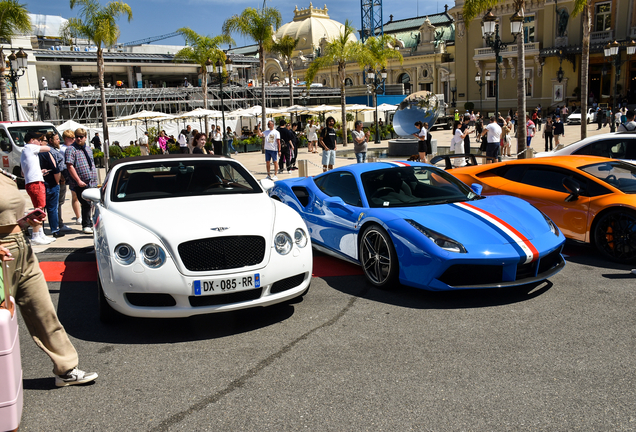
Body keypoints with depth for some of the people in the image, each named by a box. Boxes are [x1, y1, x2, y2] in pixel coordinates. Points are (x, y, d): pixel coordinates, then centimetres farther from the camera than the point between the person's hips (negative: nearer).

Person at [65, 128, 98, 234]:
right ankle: (86, 225, 9)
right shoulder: (71, 149, -5)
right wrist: (78, 180, -19)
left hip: (92, 182, 7)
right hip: (80, 184, -7)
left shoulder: (88, 149, 18)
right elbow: (70, 166, -13)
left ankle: (90, 224, 23)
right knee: (86, 204, -7)